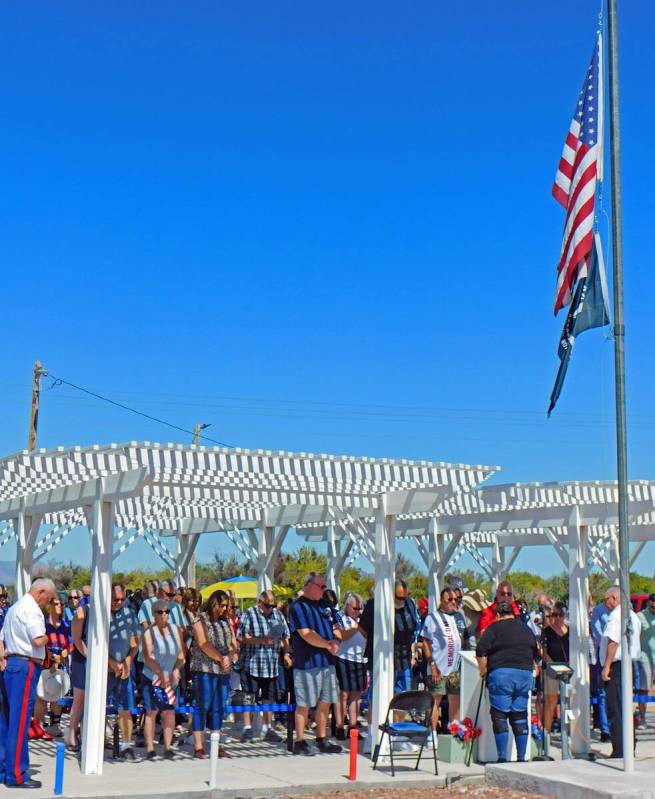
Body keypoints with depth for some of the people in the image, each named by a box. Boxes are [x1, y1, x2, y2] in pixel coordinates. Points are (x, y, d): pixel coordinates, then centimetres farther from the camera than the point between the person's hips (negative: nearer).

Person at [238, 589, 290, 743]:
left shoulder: (278, 615, 10)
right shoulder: (249, 614, -5)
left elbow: (285, 637, 18)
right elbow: (241, 637, -11)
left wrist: (286, 653, 7)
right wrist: (261, 641, -20)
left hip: (271, 665, 5)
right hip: (251, 664, -5)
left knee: (269, 698, 11)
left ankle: (267, 728, 20)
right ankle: (247, 728, 6)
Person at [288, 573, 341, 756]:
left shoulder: (320, 606, 18)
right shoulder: (298, 607, -10)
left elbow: (330, 628, 23)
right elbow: (306, 634, -19)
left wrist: (335, 641, 0)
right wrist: (328, 645, -9)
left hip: (327, 662, 8)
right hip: (307, 663, -8)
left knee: (325, 702, 11)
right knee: (304, 704, -2)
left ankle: (322, 740, 20)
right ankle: (300, 742, 4)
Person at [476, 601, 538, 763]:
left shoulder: (494, 628, -1)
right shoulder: (526, 629, 17)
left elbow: (481, 651, -10)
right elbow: (535, 654, 25)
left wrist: (483, 670, 2)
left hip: (501, 674, -5)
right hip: (525, 674, 5)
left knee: (500, 716, -1)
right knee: (520, 716, 10)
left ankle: (502, 758, -4)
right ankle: (521, 758, 10)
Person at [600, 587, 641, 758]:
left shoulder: (615, 616, -14)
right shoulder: (633, 616, 15)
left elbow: (613, 642, -20)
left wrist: (607, 666, -17)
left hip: (617, 666, -9)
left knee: (615, 712, -6)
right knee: (627, 709, 15)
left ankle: (619, 752, -7)